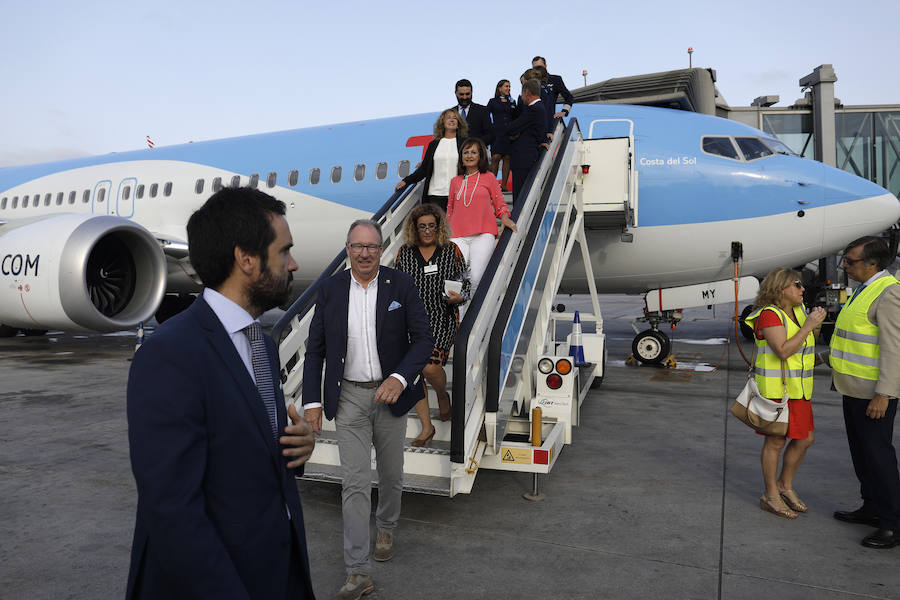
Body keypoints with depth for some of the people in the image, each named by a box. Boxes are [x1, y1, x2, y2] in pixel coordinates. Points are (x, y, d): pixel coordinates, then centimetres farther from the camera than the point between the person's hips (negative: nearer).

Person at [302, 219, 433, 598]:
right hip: (349, 398, 0)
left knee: (391, 474, 17)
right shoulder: (331, 289, -1)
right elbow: (315, 349, 3)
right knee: (354, 482, -1)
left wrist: (399, 379, -22)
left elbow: (423, 338, -7)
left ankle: (386, 529, 45)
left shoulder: (401, 285, -5)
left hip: (390, 394, 0)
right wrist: (312, 401, -3)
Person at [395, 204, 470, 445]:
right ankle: (427, 427, 10)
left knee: (430, 366, -19)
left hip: (442, 319, -2)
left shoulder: (451, 251, 4)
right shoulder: (404, 253, 8)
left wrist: (459, 296, -13)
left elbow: (465, 283, 8)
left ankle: (442, 395, 19)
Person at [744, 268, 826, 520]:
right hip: (775, 388, -8)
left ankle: (785, 485, 29)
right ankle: (770, 496, 16)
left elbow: (805, 342, 17)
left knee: (805, 439, 11)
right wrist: (808, 326, -21)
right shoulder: (769, 315, -16)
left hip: (797, 387, 8)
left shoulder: (797, 310, 11)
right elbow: (783, 351, -24)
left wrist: (816, 322, 1)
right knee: (776, 442, 1)